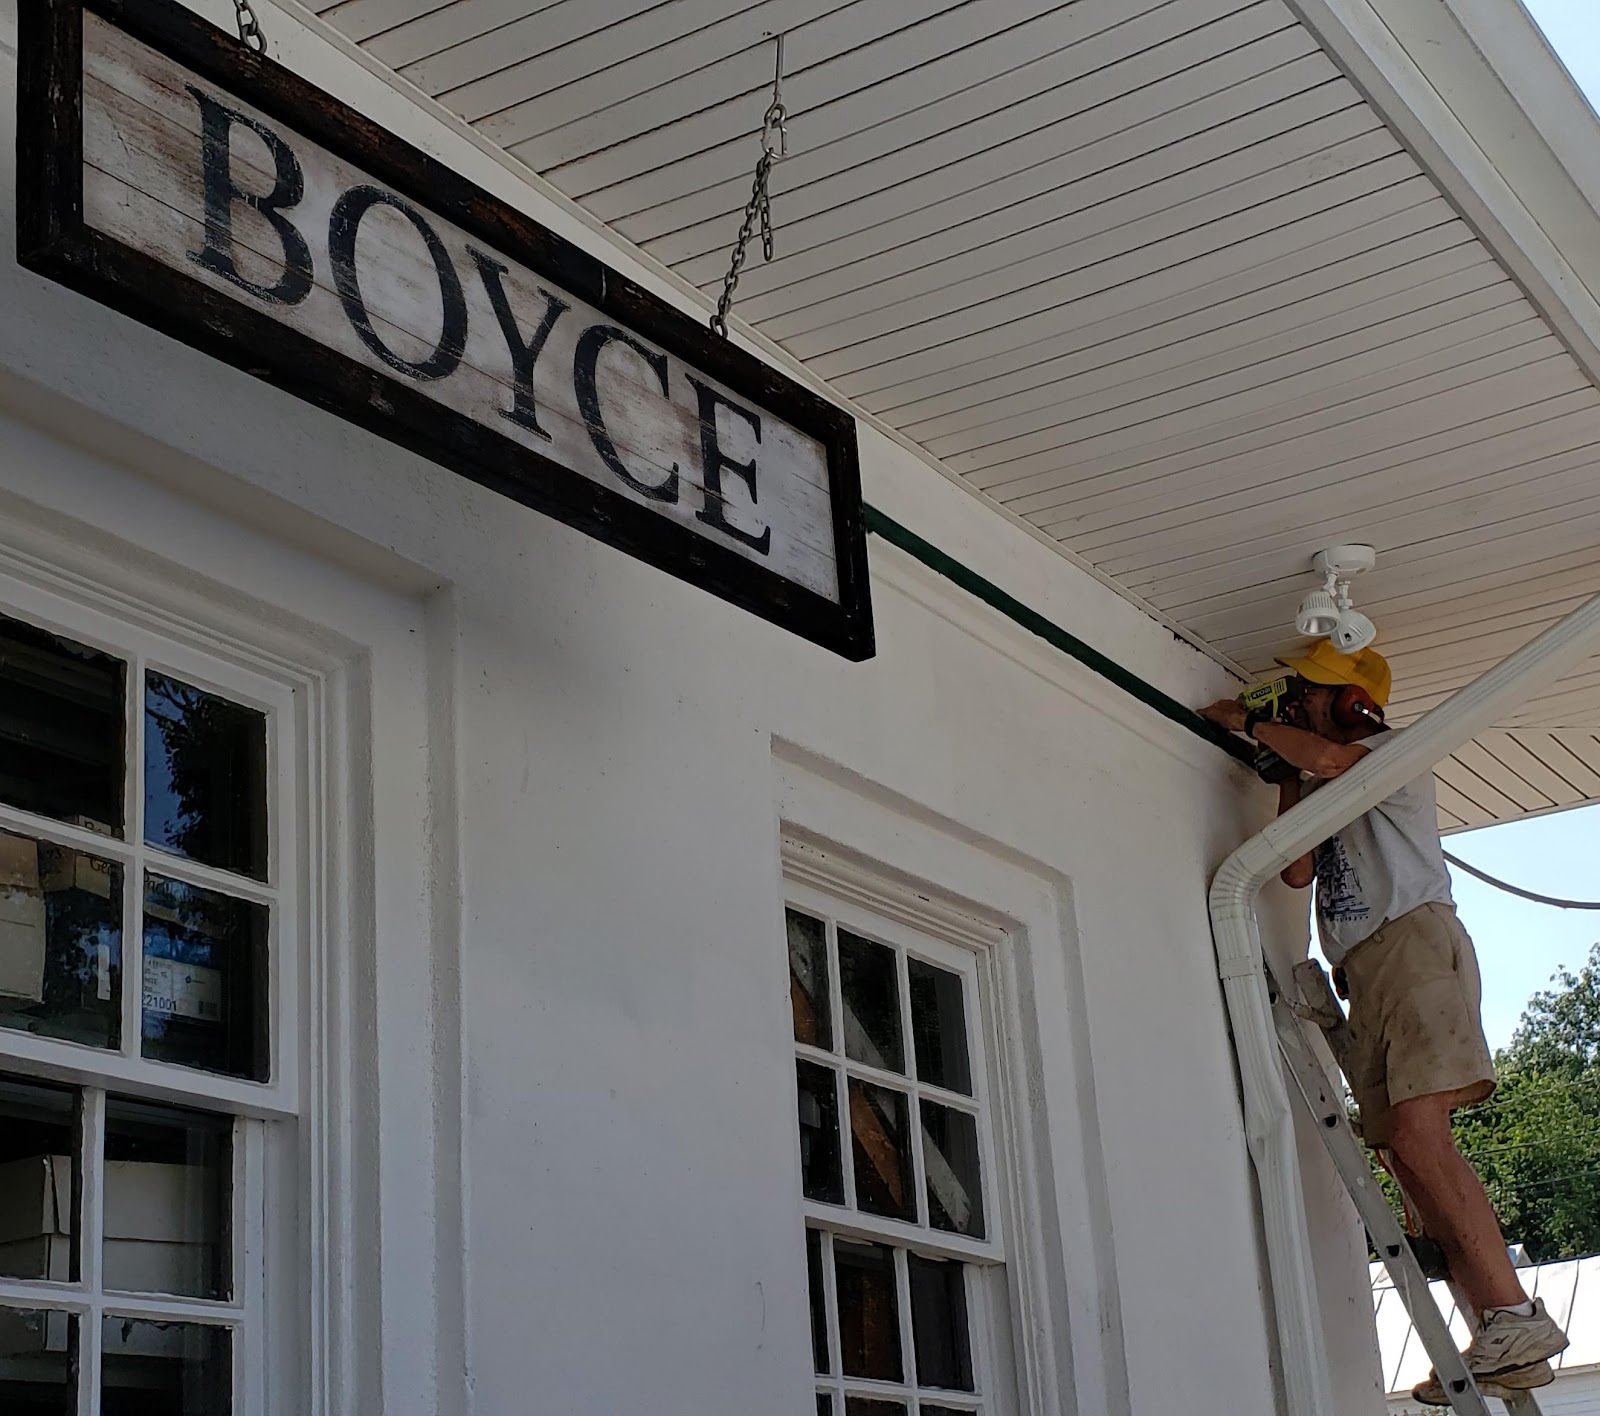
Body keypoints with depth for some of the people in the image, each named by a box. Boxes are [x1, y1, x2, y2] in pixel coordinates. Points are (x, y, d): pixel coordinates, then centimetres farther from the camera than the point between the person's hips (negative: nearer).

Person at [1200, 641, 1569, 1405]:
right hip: (1364, 971, 8)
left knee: (1416, 1134, -24)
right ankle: (1509, 1348, -10)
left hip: (1416, 942, -8)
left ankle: (1516, 1317, -28)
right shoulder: (1325, 789, 30)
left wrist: (1249, 723, -1)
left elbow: (1329, 758, -15)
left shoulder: (1394, 752, 7)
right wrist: (1290, 778, 19)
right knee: (1407, 1150, -5)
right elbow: (1296, 870, 16)